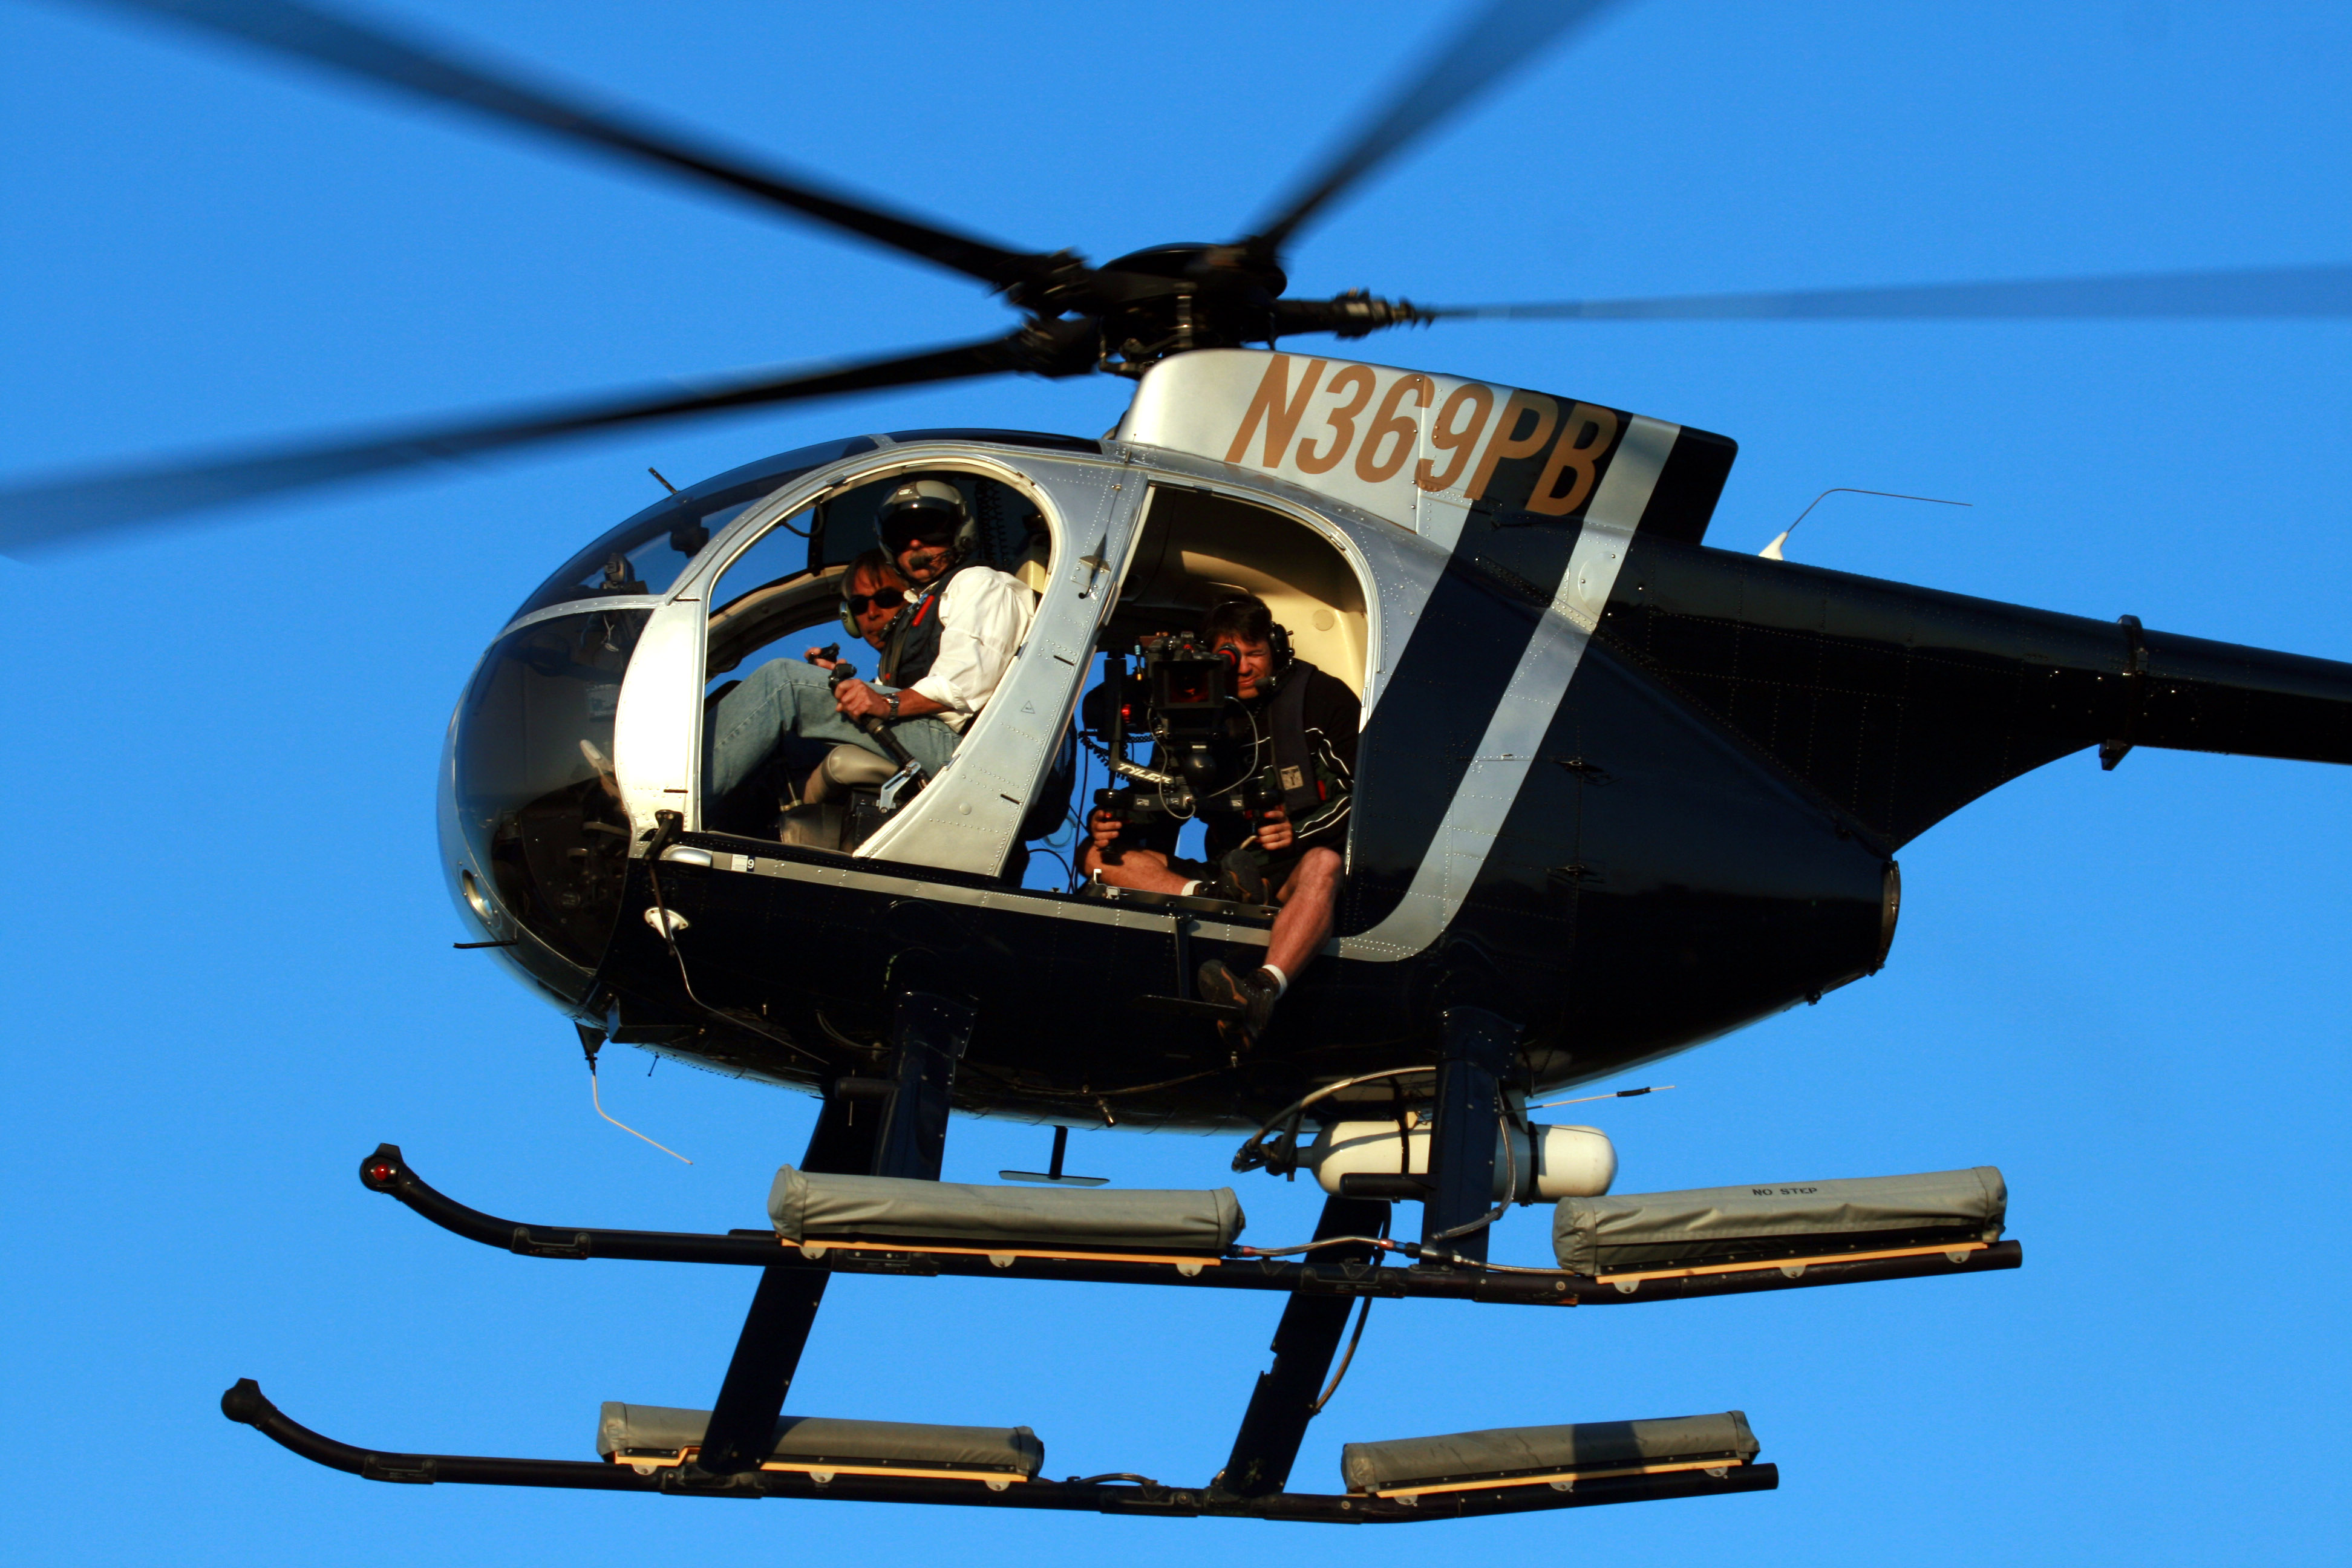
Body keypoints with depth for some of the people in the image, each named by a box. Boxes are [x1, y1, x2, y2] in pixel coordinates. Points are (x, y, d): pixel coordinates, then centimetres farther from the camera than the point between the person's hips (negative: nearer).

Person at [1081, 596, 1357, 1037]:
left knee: (1323, 865, -43)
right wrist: (1108, 823, -5)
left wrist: (1301, 831, -18)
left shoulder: (1320, 698, 4)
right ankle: (1212, 898, -36)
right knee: (1097, 855, -10)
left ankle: (1263, 990, -68)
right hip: (1230, 870, 4)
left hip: (1300, 861, -4)